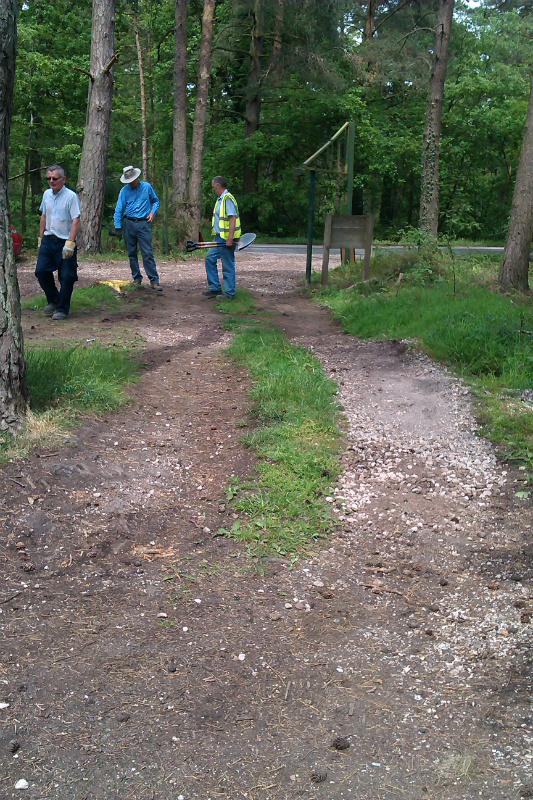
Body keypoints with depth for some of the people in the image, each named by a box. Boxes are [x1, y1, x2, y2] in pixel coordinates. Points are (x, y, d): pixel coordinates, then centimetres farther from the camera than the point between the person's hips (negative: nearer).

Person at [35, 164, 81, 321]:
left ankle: (62, 309, 10)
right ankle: (53, 300, 22)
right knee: (41, 271, 1)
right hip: (48, 240, 6)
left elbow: (76, 221, -16)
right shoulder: (47, 194, 10)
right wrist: (41, 237, 17)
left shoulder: (71, 196, -11)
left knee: (66, 277, -3)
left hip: (65, 242, -6)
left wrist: (70, 243, -22)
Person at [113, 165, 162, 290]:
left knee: (148, 253, -10)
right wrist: (118, 226, -2)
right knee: (132, 253, 7)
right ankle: (137, 278, 18)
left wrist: (153, 212, -1)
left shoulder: (147, 186, 4)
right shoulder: (124, 190, 4)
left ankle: (154, 280, -12)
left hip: (143, 224, -2)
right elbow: (119, 209, 5)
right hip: (129, 224, 2)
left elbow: (156, 201, 18)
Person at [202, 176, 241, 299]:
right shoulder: (220, 199, 16)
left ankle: (229, 293, 5)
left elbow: (232, 219, -21)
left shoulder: (228, 199, -15)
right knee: (210, 259, 11)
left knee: (228, 265, -3)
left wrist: (230, 239, -25)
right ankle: (215, 288, 18)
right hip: (219, 237, 10)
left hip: (227, 238, -10)